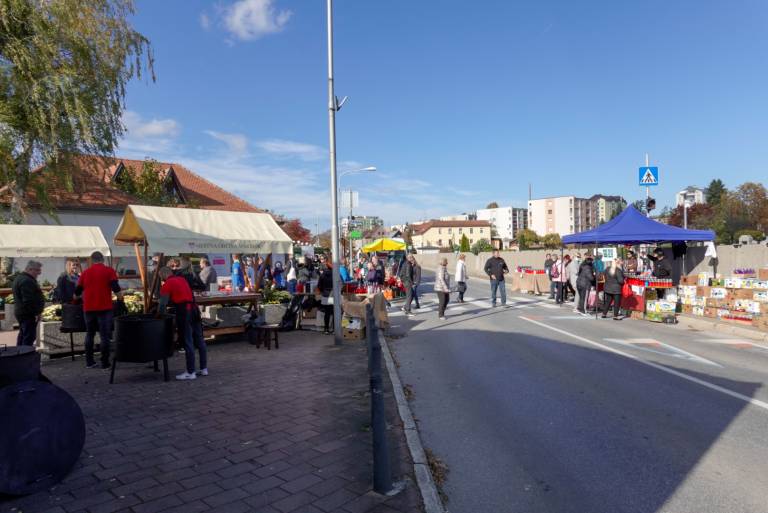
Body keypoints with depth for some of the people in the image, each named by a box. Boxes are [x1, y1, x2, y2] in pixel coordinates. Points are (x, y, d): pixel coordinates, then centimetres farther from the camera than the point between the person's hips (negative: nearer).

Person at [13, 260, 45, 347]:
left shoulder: (20, 278, 16)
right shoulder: (26, 281, -21)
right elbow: (28, 300, -27)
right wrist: (36, 313, -22)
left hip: (21, 312, 11)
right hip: (28, 314, -11)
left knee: (22, 335, 21)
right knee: (29, 336, -9)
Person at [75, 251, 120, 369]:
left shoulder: (85, 272, 8)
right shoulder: (109, 271, -3)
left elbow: (77, 292, 12)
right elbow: (116, 289, -13)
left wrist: (83, 294, 33)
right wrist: (119, 293, 7)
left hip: (88, 308, 4)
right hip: (104, 308, -4)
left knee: (89, 334, 17)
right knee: (105, 336, 1)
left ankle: (89, 361, 20)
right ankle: (105, 363, 1)